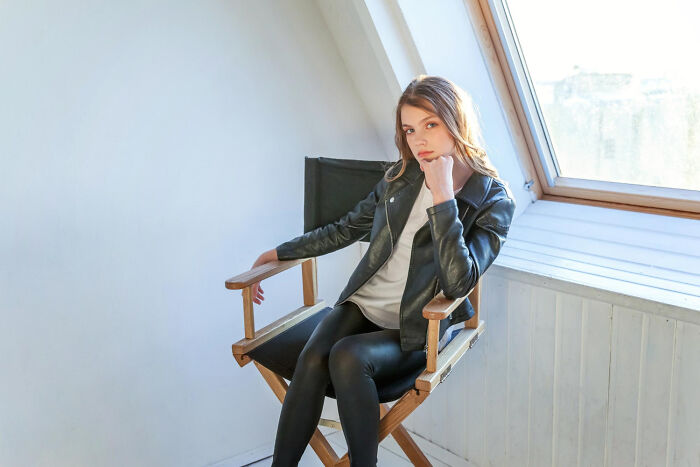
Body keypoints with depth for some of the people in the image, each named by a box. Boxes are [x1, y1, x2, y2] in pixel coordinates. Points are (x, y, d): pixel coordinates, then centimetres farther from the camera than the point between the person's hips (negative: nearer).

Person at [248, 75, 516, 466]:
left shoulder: (494, 200, -9)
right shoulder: (403, 176, 6)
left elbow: (460, 281, -22)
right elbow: (347, 228, 17)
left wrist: (442, 196, -24)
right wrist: (279, 252, 19)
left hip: (418, 329, -4)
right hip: (365, 303, 4)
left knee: (348, 357, -31)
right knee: (313, 357, -24)